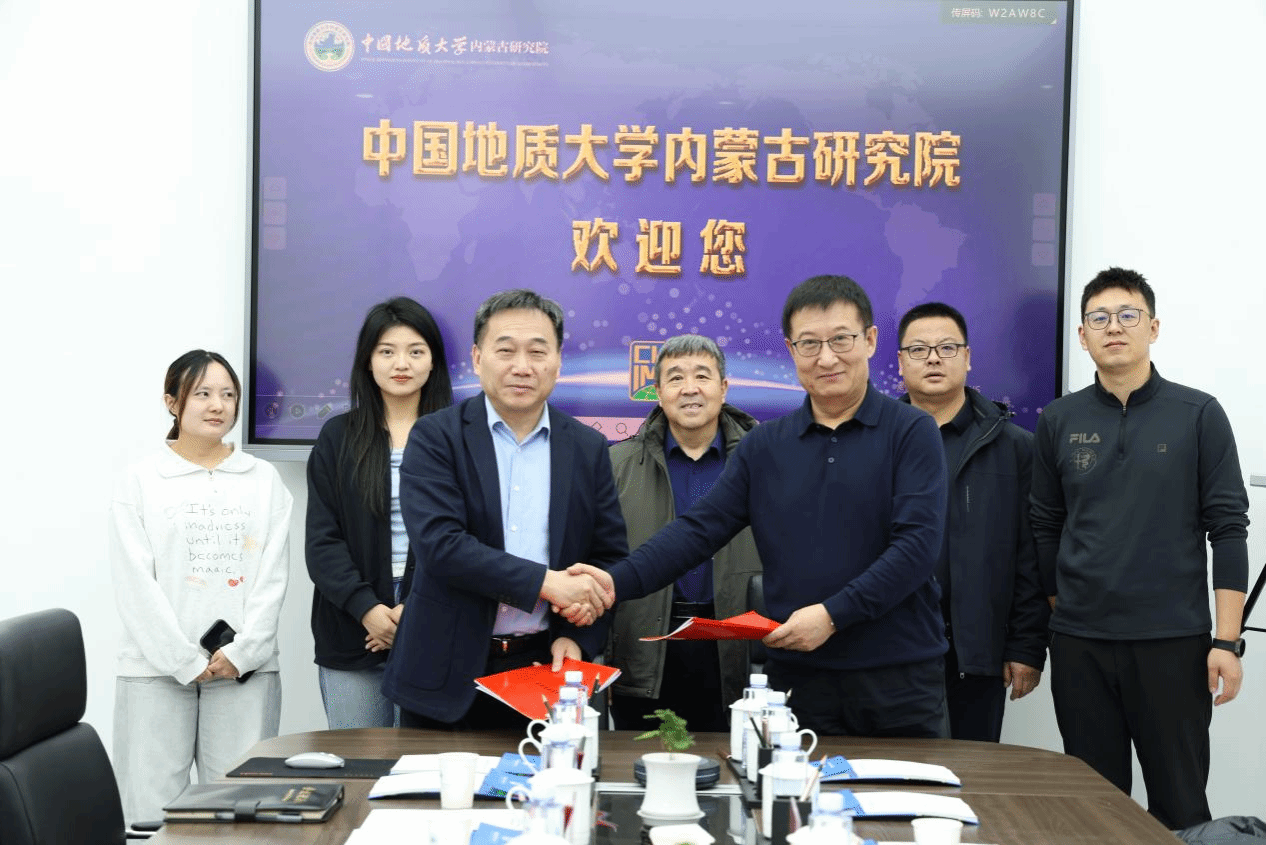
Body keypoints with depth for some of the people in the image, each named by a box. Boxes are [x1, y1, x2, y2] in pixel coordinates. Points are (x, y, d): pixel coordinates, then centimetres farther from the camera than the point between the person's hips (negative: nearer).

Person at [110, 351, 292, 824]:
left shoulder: (264, 480, 11)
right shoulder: (140, 481, 5)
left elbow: (272, 576, 5)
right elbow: (136, 584, -2)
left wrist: (241, 652, -8)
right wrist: (186, 661, -9)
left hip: (245, 669, 1)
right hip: (158, 669, -1)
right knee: (151, 812, -2)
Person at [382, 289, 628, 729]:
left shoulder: (588, 448, 7)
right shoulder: (435, 437, -4)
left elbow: (610, 557, 10)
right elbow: (439, 543, -17)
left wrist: (578, 636, -6)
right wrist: (546, 583, -21)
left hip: (544, 666, 2)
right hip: (447, 675, -2)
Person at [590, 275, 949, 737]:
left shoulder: (911, 432, -3)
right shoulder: (764, 447, 7)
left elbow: (917, 542, -12)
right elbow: (699, 528, 0)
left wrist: (833, 613, -19)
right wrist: (617, 582, -15)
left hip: (900, 678, -2)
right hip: (798, 674, 2)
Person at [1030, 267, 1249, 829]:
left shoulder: (1199, 415, -1)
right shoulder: (1058, 421, 6)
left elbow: (1227, 529, -3)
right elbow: (1046, 528, 10)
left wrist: (1227, 640, -8)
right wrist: (1055, 617, 7)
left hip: (1174, 641, -2)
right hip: (1079, 644, 2)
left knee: (1180, 804, 5)